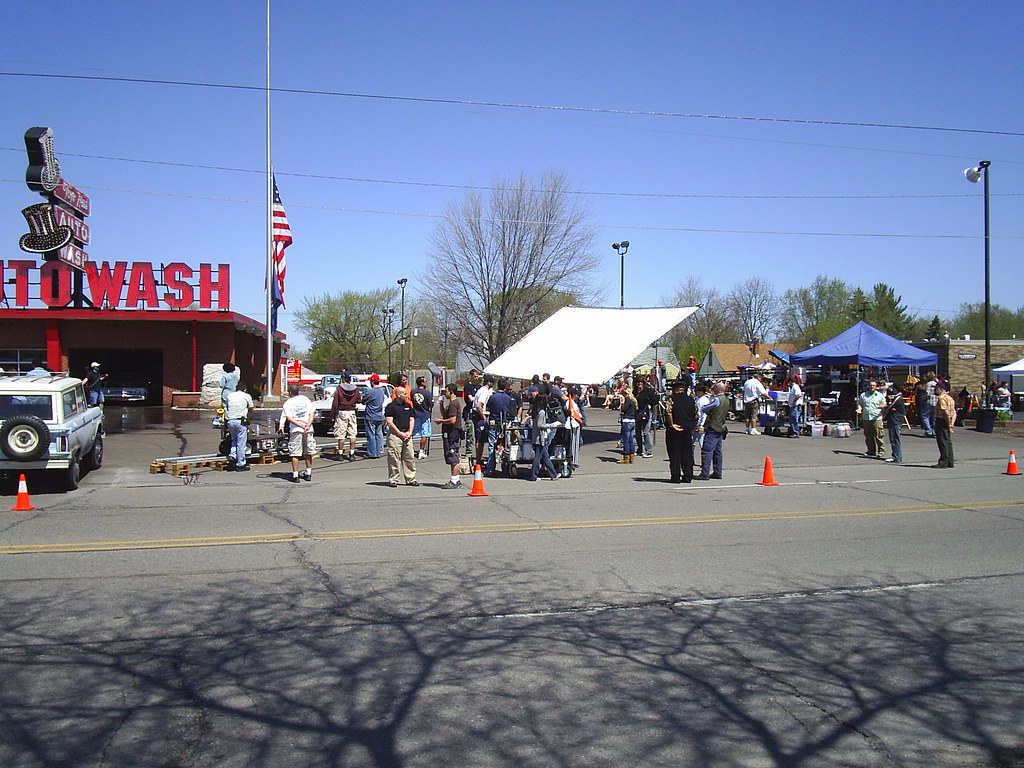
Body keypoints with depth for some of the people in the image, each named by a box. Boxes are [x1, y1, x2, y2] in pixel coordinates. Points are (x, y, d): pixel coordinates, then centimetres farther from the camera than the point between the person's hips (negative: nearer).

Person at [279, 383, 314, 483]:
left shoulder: (288, 403, -1)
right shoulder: (305, 399, 8)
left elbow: (289, 418, -11)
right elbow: (312, 413, 0)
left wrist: (302, 426, -13)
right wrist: (307, 425, -9)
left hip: (295, 430, -4)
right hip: (308, 430, 4)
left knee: (294, 454, 1)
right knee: (308, 452, 15)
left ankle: (295, 475, -2)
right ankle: (308, 473, 20)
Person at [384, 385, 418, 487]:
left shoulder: (408, 405, 15)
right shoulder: (390, 406, -5)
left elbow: (411, 419, 16)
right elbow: (389, 422, -11)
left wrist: (409, 433, 0)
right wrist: (400, 434, -13)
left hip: (407, 435, 6)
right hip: (395, 434, -6)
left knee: (410, 457, 6)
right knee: (394, 458, -5)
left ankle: (411, 479, 13)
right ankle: (393, 480, 2)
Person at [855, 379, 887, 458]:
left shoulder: (880, 396, 9)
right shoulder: (863, 395, 15)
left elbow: (885, 405, 10)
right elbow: (859, 404, 20)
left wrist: (882, 406, -14)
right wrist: (859, 408, -3)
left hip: (876, 418, -3)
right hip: (865, 418, 3)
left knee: (878, 436, -8)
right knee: (868, 437, 6)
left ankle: (881, 451, -2)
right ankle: (871, 451, 15)